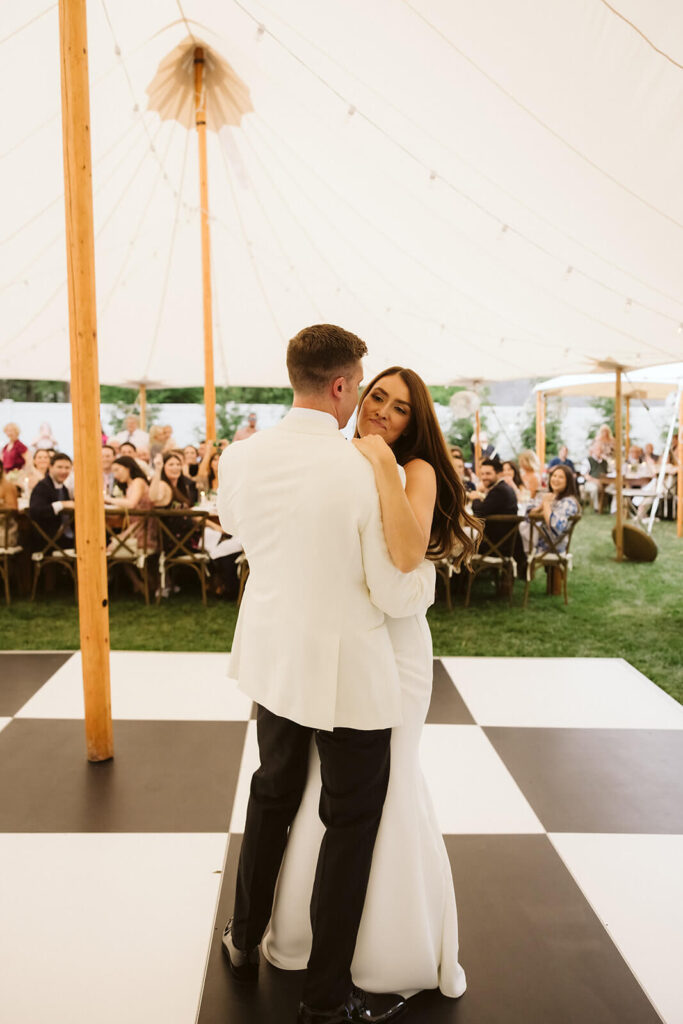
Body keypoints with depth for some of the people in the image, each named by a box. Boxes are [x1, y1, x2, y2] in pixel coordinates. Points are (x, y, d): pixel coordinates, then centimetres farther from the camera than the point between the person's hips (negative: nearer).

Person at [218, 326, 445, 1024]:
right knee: (351, 823, 14)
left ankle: (245, 940, 46)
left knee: (271, 799, 25)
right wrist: (429, 571, 3)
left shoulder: (241, 459, -8)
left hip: (273, 661, 6)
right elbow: (397, 595, -18)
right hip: (349, 675, -5)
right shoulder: (368, 470, -23)